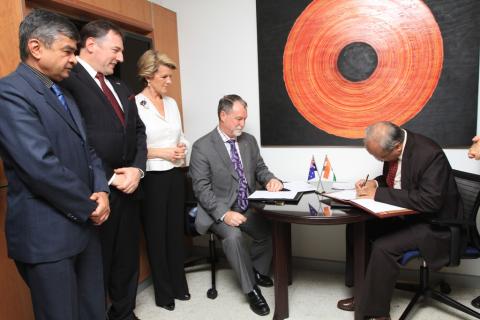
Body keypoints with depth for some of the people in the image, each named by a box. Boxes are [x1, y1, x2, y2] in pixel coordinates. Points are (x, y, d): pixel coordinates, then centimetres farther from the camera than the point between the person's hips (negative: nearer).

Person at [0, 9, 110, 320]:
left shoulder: (64, 94, 14)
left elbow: (87, 148, 14)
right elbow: (42, 167, -24)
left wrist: (101, 191, -4)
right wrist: (90, 207, -12)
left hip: (84, 224, 8)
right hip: (47, 234, -8)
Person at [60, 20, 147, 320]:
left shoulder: (121, 87, 15)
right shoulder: (66, 81, -11)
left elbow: (138, 131, 13)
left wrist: (137, 169, -3)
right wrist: (107, 179, -14)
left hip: (129, 189, 8)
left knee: (127, 259, 20)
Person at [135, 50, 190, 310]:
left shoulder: (172, 103, 9)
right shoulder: (134, 105, -11)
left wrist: (182, 147, -3)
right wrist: (160, 153, -17)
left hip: (175, 175, 6)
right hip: (151, 178, -6)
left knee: (176, 230, 15)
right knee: (156, 234, 9)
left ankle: (179, 285, 32)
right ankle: (163, 292, 26)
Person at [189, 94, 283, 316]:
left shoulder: (249, 141, 7)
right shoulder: (202, 147, -11)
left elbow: (260, 168, 14)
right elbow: (202, 189, -15)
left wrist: (270, 179, -11)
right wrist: (224, 213, -28)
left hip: (248, 208, 5)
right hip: (219, 211, -5)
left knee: (272, 229, -16)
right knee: (233, 235, -31)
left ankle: (258, 270, 14)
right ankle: (251, 290, -10)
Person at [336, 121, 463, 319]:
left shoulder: (430, 154, -28)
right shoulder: (392, 147, -5)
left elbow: (429, 201, -34)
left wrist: (378, 194, -31)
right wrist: (374, 183, -9)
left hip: (432, 223, -8)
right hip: (403, 213, 8)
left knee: (383, 246, -27)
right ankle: (363, 292, 10)